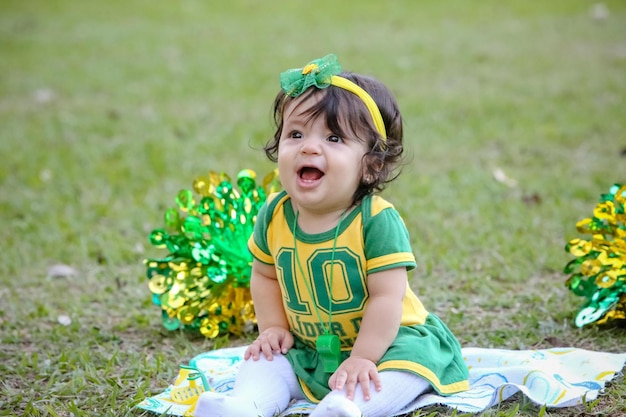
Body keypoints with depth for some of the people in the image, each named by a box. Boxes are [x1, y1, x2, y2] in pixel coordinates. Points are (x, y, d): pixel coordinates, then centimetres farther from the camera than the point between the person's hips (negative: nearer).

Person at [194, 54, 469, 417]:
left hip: (384, 341, -5)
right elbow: (265, 275, 12)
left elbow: (387, 297, -23)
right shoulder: (275, 216, -6)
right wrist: (274, 327, 0)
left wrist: (361, 359, -26)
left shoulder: (377, 220, -22)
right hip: (306, 350, 6)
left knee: (415, 358, -32)